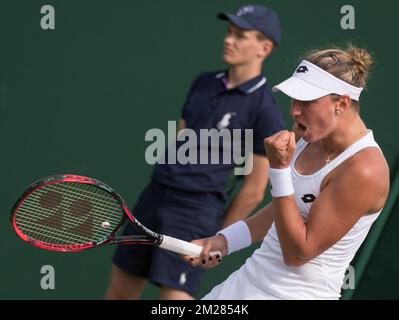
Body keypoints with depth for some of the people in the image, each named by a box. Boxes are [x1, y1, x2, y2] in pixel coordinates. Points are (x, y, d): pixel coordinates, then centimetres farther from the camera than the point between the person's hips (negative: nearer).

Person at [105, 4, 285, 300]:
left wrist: (216, 239, 0)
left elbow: (253, 190, -6)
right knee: (119, 292, 11)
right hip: (155, 197, 7)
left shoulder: (266, 111, -8)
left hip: (197, 210, -7)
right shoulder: (204, 83, 13)